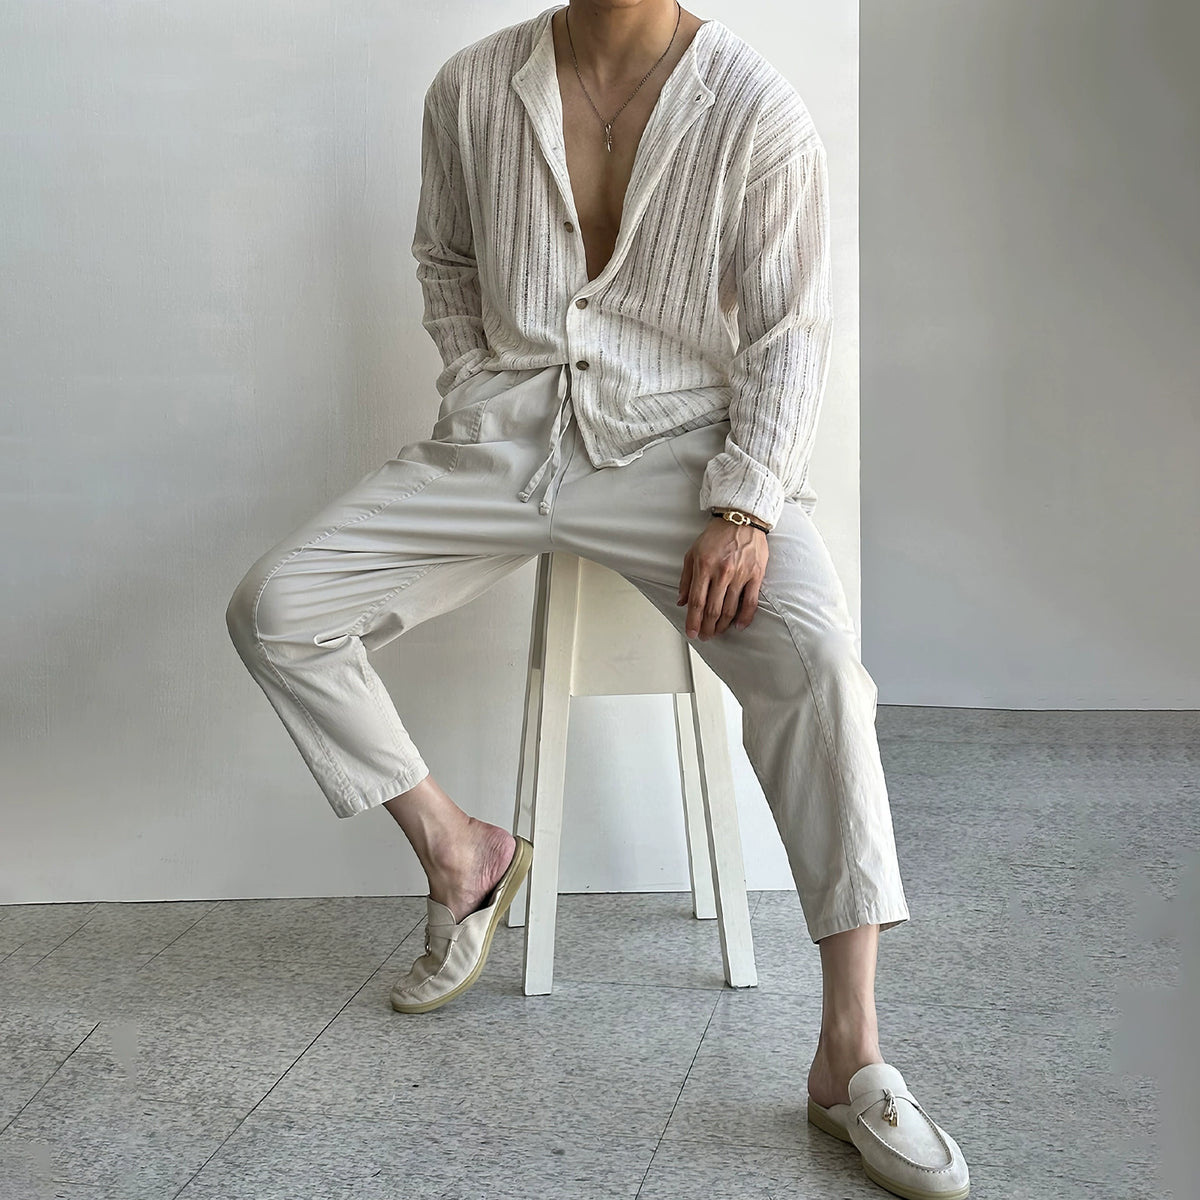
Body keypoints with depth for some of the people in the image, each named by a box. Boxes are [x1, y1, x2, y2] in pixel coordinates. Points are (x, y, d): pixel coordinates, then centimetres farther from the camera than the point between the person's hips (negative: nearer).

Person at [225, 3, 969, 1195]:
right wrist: (476, 400, 5)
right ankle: (457, 850, 12)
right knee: (272, 610, -9)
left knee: (814, 656, -29)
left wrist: (744, 509, -17)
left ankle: (850, 1054, -24)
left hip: (675, 439, -3)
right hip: (502, 432, 4)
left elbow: (788, 332, -5)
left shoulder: (757, 111, -8)